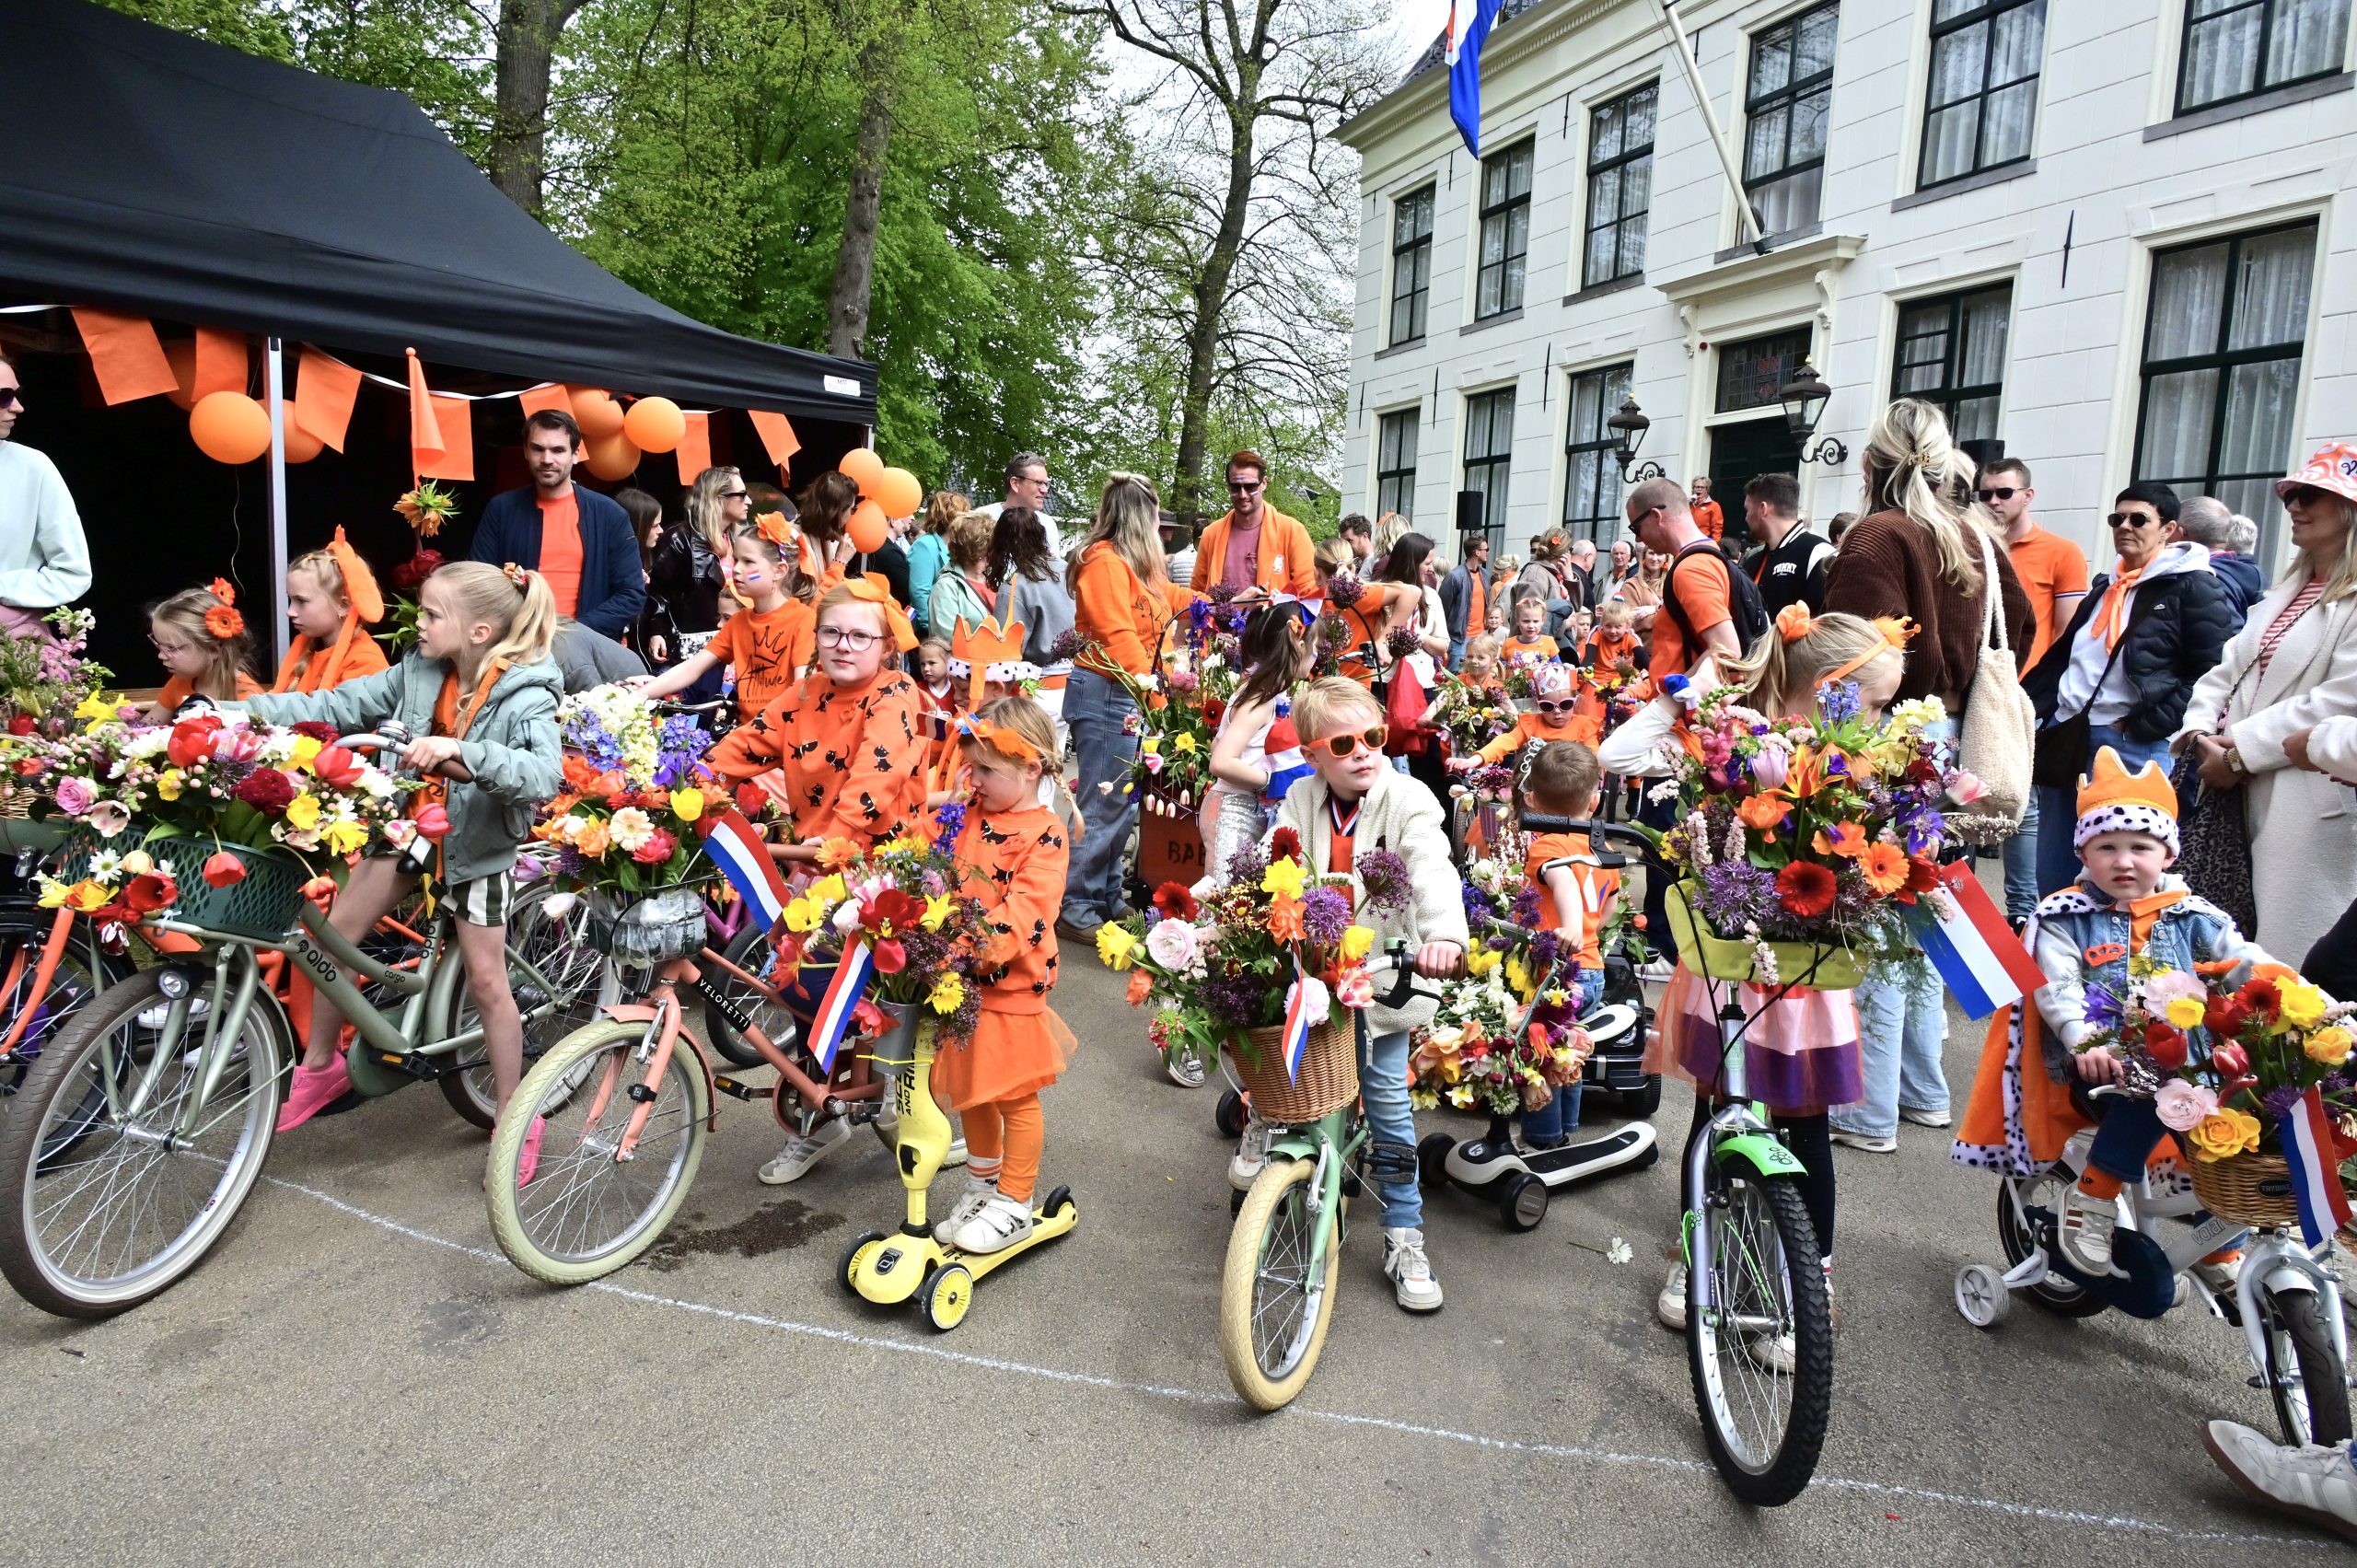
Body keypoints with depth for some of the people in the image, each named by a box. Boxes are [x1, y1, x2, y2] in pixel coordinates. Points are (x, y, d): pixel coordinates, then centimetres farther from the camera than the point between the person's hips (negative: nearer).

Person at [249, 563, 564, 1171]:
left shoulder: (525, 697, -24)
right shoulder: (417, 674, -7)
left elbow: (545, 774, -39)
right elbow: (338, 705, -5)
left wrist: (462, 751, -51)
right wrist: (238, 710, -14)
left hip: (476, 845, -5)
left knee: (486, 980, 0)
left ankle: (513, 1117, 15)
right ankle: (320, 1065, 29)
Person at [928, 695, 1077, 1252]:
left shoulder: (1045, 834, -16)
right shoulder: (971, 816, 7)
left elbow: (1026, 908, -25)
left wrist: (980, 944, -36)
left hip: (1011, 985, -7)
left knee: (1016, 1098, 8)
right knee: (971, 1091, 20)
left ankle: (1014, 1205, 22)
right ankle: (982, 1187, 38)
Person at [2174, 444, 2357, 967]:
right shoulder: (2288, 589, 21)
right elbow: (2230, 665, 15)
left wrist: (2240, 750, -15)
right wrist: (2200, 728, -3)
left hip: (2307, 800, -8)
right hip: (2238, 788, 8)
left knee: (2284, 955, -5)